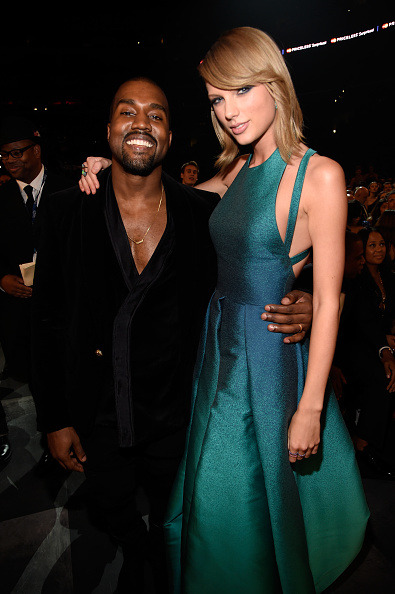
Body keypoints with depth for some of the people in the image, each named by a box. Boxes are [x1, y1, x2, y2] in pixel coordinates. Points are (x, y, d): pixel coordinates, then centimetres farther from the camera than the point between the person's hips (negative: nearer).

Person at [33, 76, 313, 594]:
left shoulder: (206, 213, -10)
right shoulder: (68, 212, -10)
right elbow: (49, 323, -6)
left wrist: (296, 309, -23)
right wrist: (55, 417, -4)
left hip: (176, 416, 0)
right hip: (97, 418, 1)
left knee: (172, 527, 24)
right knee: (114, 516, 27)